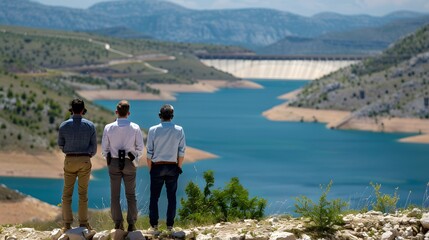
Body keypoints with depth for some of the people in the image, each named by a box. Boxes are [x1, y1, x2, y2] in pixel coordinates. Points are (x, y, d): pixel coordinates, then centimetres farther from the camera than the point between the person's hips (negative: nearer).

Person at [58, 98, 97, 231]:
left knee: (67, 193, 7)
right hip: (85, 160, 0)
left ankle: (67, 224, 4)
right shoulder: (90, 125, -4)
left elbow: (61, 145, 6)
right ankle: (83, 223, 9)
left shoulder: (64, 125, -4)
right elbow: (94, 146, 1)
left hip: (69, 160, 0)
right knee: (83, 193, 8)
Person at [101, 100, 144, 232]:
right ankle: (131, 223, 5)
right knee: (130, 194, 8)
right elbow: (140, 147, -3)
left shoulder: (108, 128, -3)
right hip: (129, 163, 0)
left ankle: (118, 222, 7)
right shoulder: (135, 128, -5)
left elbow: (104, 148, 1)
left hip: (113, 163, 0)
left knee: (115, 195, 7)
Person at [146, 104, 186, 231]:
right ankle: (170, 224, 7)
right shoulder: (179, 130, -3)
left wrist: (150, 168, 6)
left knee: (154, 196, 7)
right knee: (171, 196, 7)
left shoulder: (153, 130, -5)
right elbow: (182, 152, -2)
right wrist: (179, 166, 9)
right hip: (173, 167, 1)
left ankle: (154, 224, 6)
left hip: (157, 167, -1)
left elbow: (149, 152, -3)